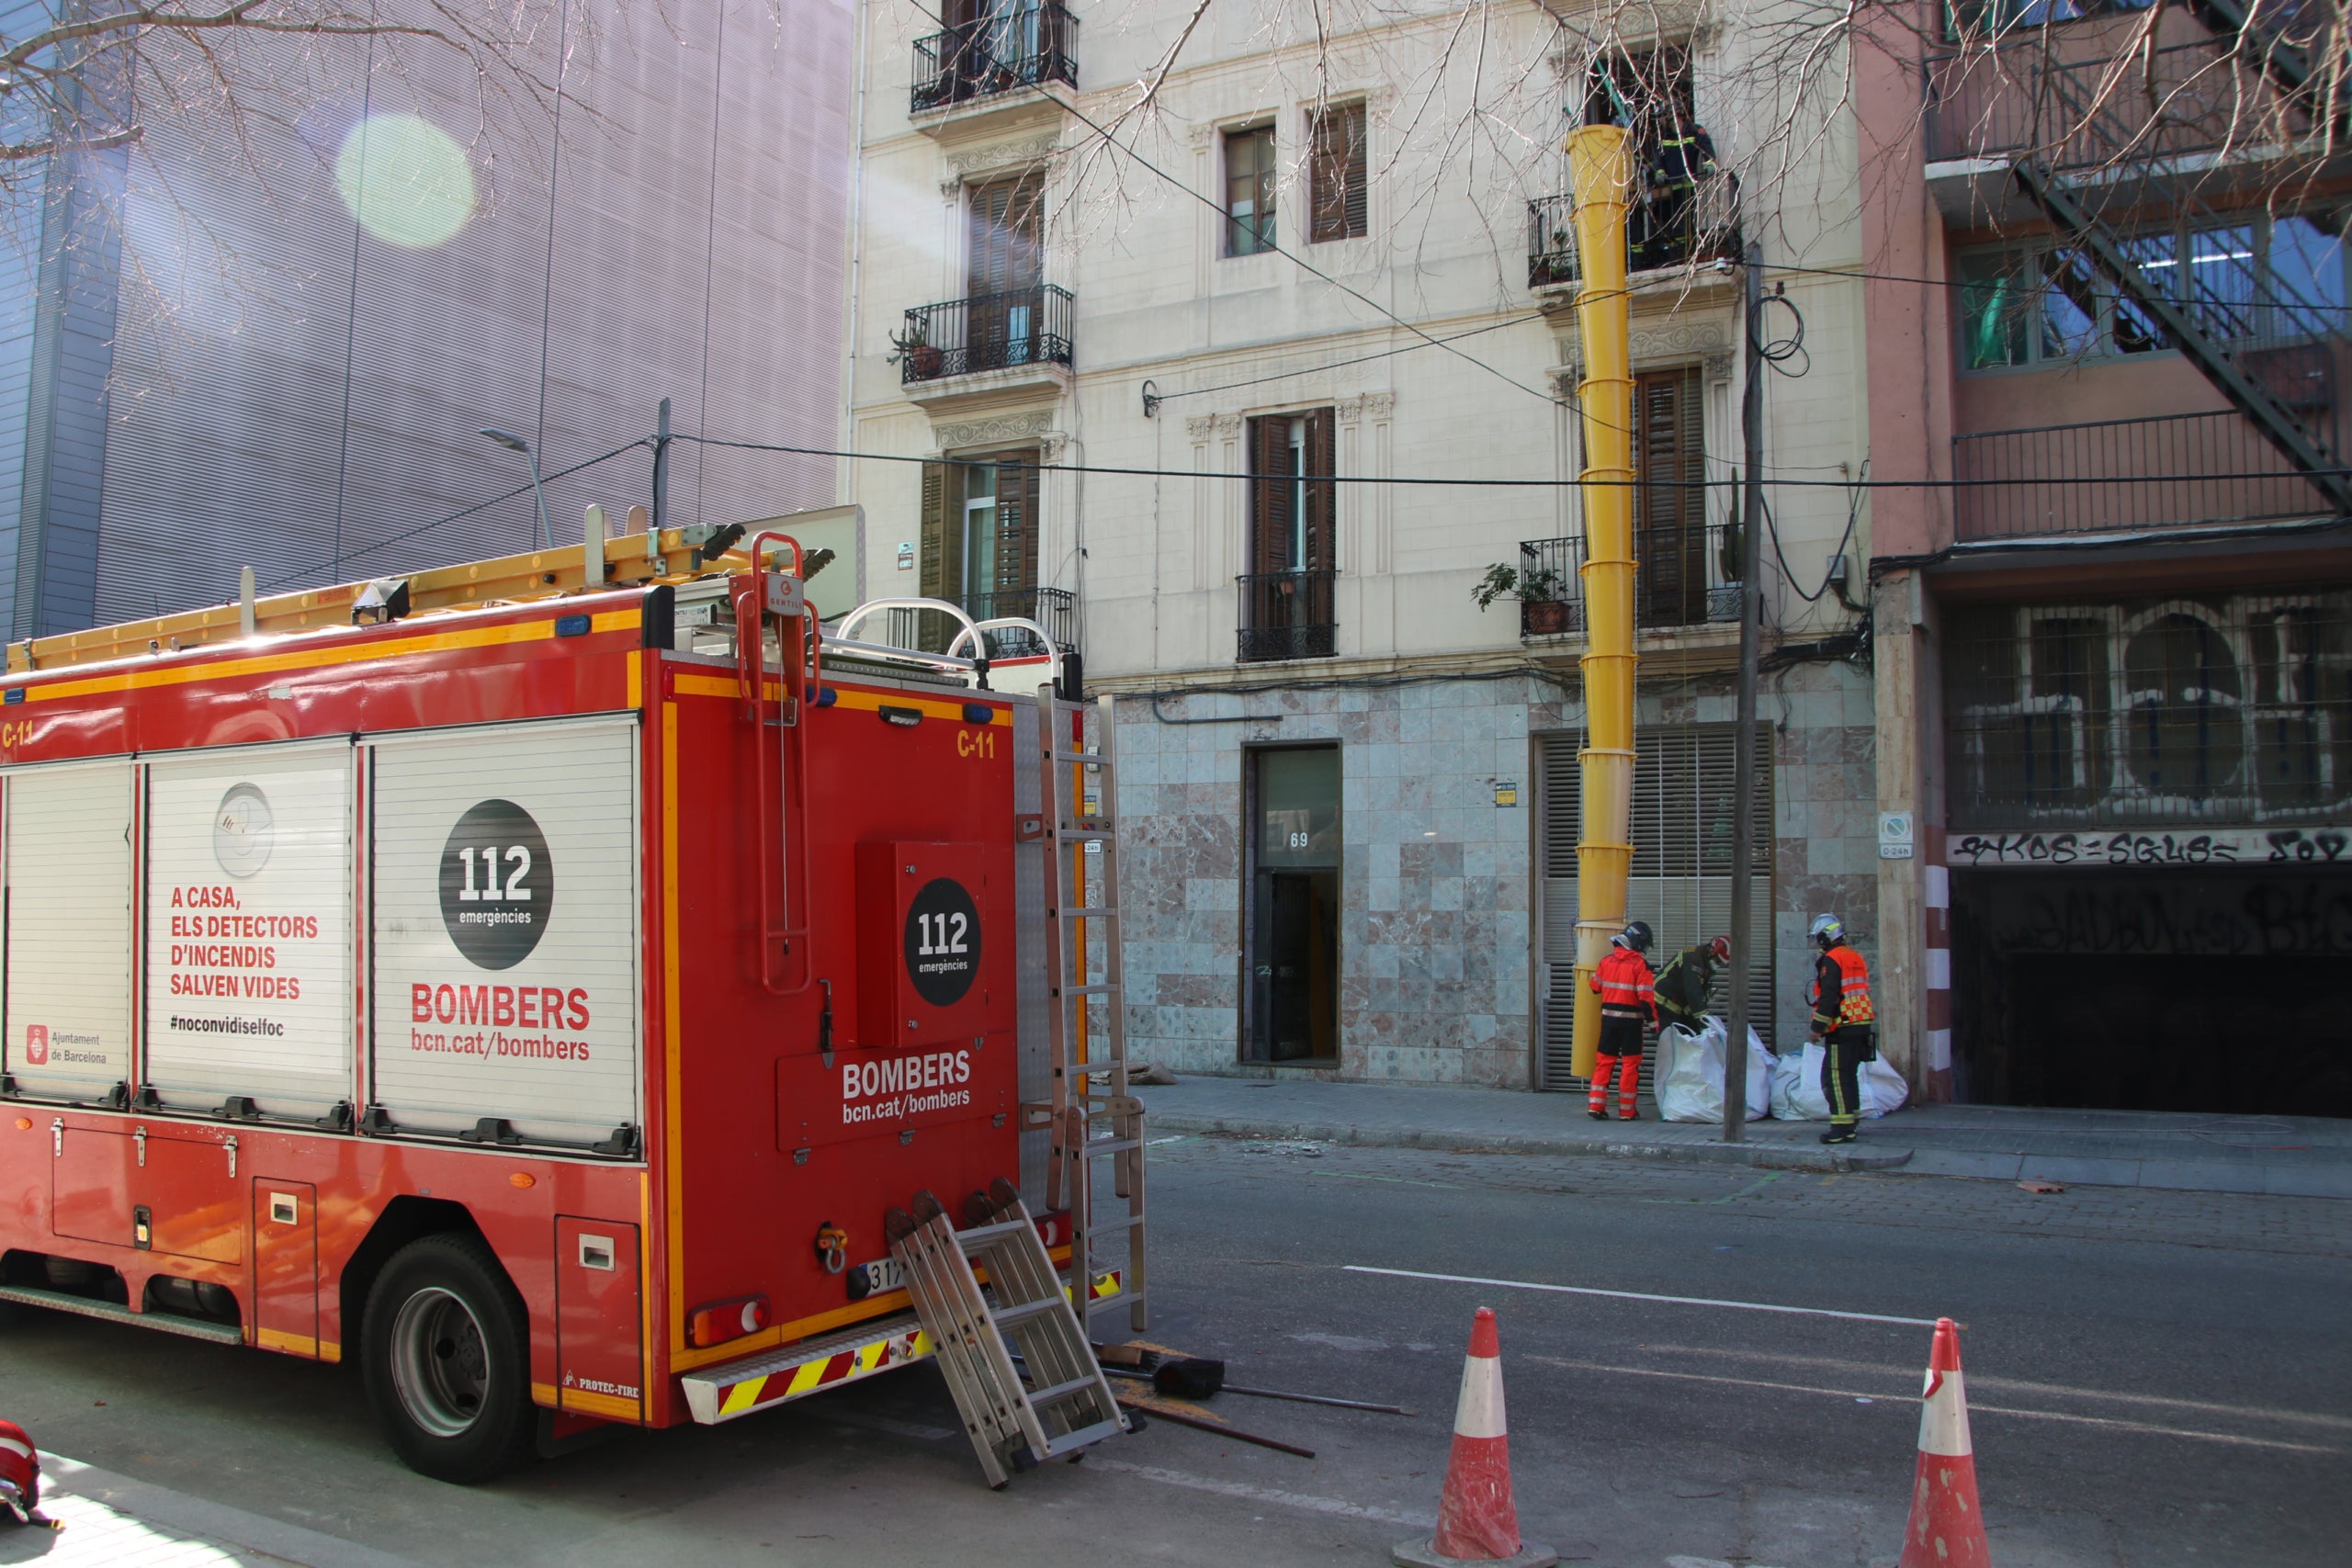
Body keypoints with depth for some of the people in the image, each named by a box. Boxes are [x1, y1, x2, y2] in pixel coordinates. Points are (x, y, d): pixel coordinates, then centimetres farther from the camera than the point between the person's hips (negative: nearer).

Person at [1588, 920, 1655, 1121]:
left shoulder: (1606, 961, 5)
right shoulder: (1640, 965, -11)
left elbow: (1595, 986, 15)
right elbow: (1646, 997, -15)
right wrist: (1654, 1021, -8)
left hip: (1608, 1017, 5)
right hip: (1630, 1020, -4)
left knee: (1605, 1060, 11)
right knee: (1631, 1063, 5)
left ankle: (1596, 1105, 5)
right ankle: (1626, 1110, 7)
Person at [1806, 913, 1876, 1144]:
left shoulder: (1831, 960, -13)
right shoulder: (1856, 957, 17)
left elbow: (1828, 997, -18)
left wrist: (1818, 1026, -14)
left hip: (1842, 1029, -10)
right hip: (1861, 1025, 10)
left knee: (1834, 1076, -9)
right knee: (1849, 1075, 19)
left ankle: (1843, 1127, -13)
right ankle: (1852, 1120, 26)